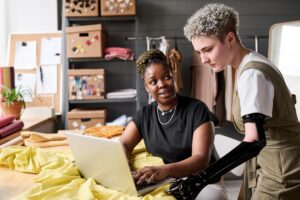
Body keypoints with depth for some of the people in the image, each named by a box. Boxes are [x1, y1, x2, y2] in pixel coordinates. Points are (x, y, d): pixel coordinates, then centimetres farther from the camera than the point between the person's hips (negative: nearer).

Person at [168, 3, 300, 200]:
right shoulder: (249, 67, 6)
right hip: (266, 164, 9)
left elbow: (254, 141, -32)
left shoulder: (252, 73, -23)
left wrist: (200, 180, -36)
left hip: (279, 170, -9)